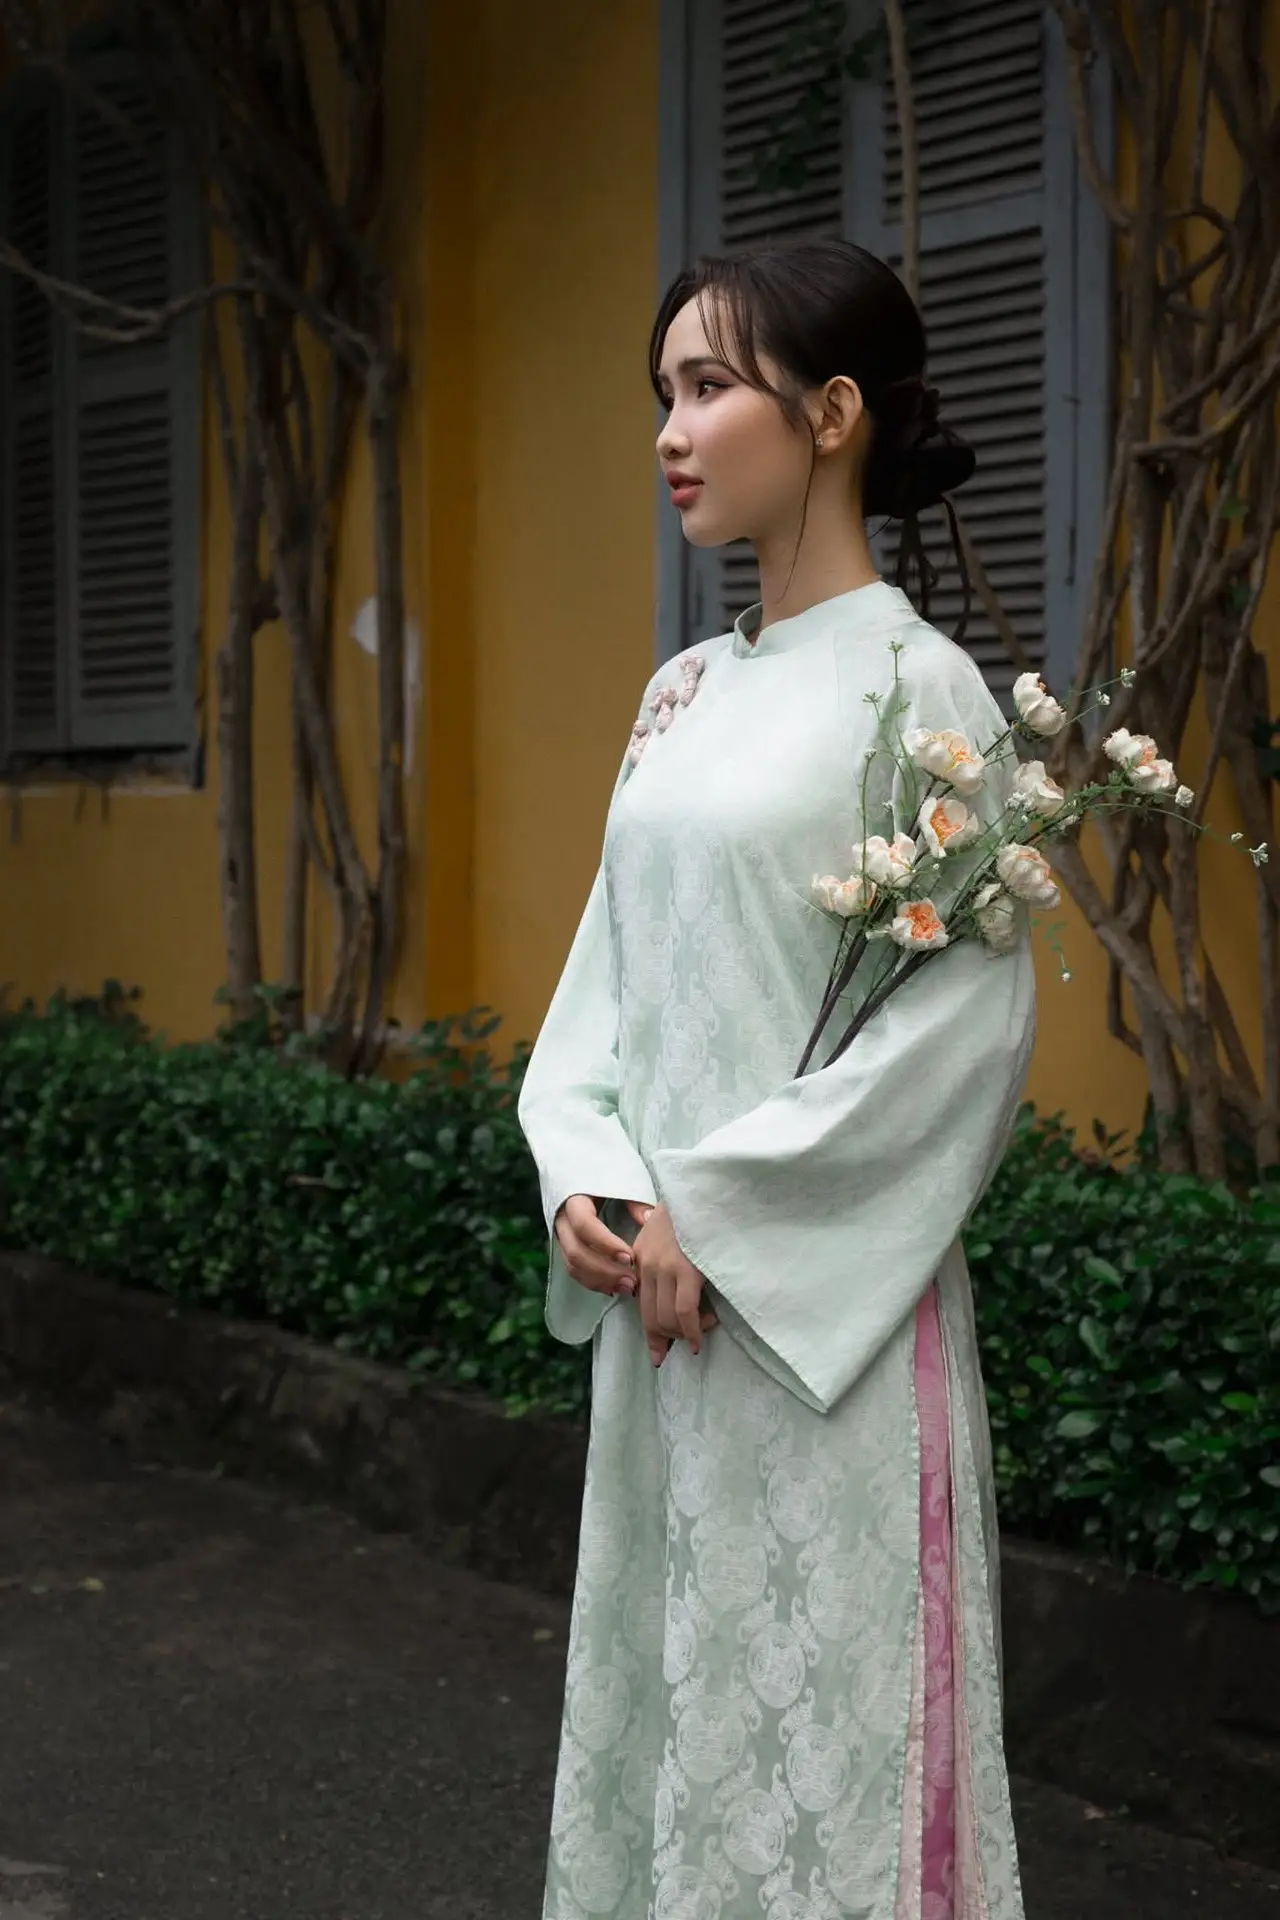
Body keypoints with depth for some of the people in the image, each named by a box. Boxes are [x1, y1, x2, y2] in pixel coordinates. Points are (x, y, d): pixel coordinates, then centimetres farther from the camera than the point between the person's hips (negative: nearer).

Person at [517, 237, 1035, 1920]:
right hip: (661, 1289, 7)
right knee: (665, 1684, 15)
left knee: (813, 1712, 3)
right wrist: (582, 1170, -3)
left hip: (822, 1303, -7)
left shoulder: (915, 683, -11)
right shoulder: (682, 692, 10)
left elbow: (971, 1019, -16)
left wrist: (726, 1210, -16)